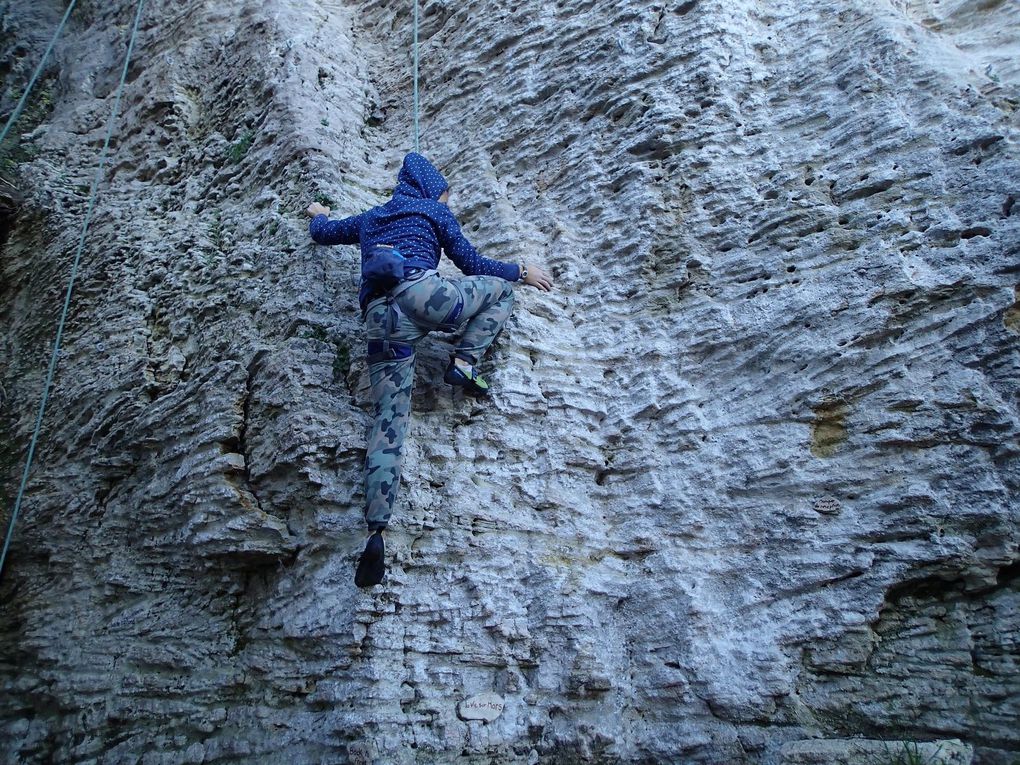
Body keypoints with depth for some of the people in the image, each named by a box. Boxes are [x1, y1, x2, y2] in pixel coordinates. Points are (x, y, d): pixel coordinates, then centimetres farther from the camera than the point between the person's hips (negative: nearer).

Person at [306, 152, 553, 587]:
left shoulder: (369, 219, 34)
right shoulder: (434, 211, 21)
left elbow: (321, 232, 47)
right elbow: (470, 263, 16)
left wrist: (319, 214, 71)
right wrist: (522, 271, 28)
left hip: (379, 317, 4)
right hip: (419, 292, -4)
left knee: (388, 421, -2)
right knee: (500, 287, 20)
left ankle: (376, 531, -16)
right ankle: (464, 363, 1)